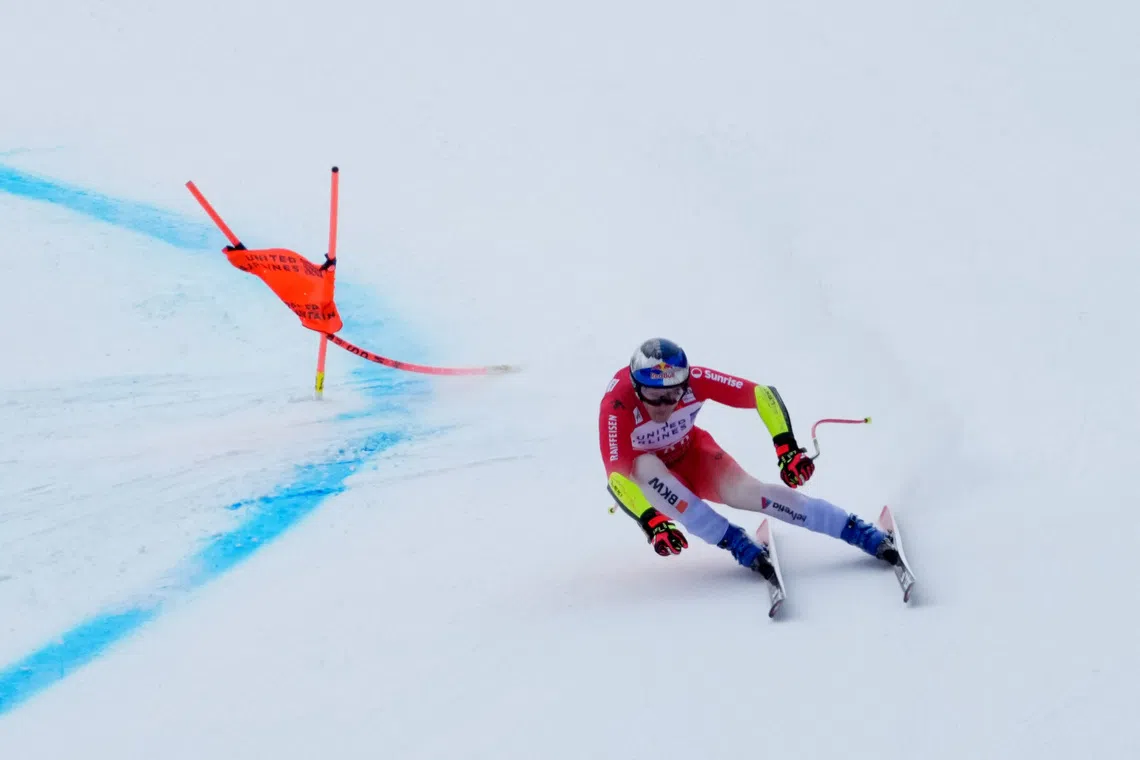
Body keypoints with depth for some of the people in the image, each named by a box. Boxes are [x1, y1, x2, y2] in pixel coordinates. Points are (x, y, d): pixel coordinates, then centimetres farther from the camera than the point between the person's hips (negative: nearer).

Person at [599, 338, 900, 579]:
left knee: (744, 491, -25)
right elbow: (617, 474, -40)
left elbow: (761, 395, -24)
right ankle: (734, 541, -29)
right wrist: (651, 521, -52)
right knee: (647, 467, -38)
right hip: (645, 477, -1)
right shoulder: (617, 405, -36)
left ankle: (865, 534, -26)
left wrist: (787, 448, -35)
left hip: (691, 455, 1)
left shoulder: (693, 380, -29)